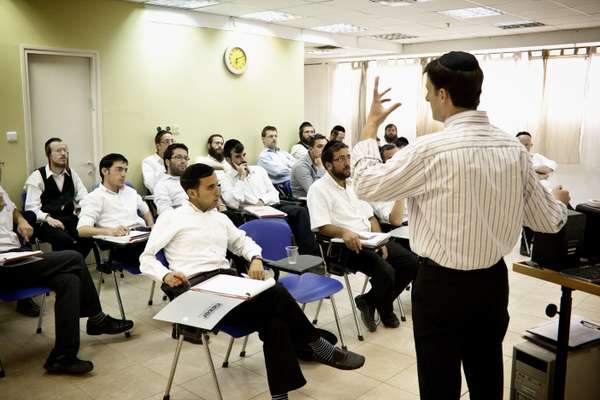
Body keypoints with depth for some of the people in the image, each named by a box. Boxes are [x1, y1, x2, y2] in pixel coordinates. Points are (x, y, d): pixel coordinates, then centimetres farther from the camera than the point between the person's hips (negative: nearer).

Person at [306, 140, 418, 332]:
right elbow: (322, 226, -15)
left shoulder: (354, 184, 17)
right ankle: (385, 310, 5)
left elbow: (371, 217, 17)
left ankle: (369, 301, 6)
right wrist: (344, 232, -34)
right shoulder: (318, 189, -6)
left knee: (412, 263, -7)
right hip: (345, 245, -8)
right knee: (386, 271, -28)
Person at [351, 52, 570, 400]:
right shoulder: (515, 149, -1)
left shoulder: (432, 150, -19)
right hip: (494, 281, 6)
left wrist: (371, 124, 3)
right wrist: (560, 200, 31)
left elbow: (367, 185, -8)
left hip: (442, 284, -6)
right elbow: (548, 221, 7)